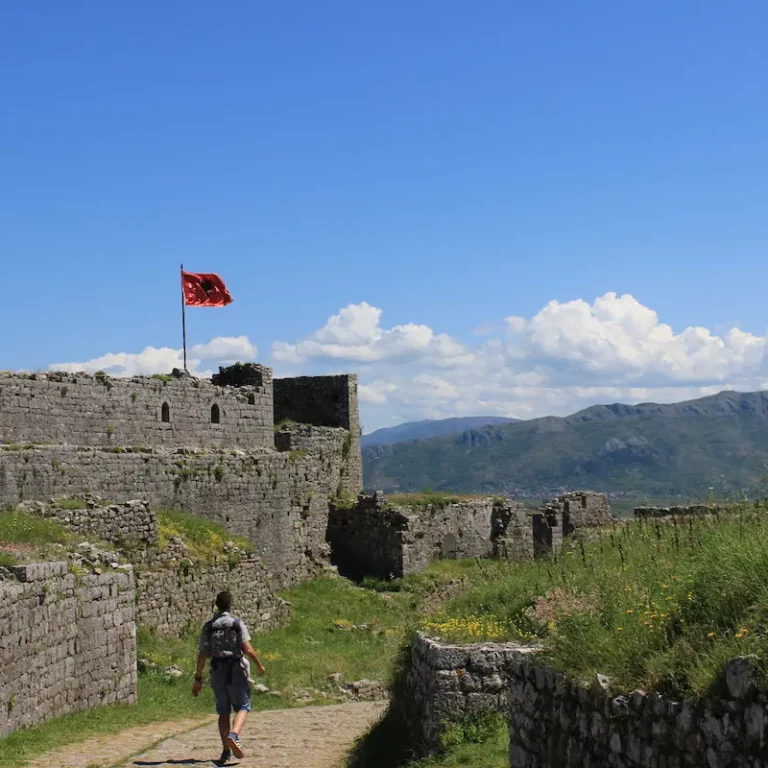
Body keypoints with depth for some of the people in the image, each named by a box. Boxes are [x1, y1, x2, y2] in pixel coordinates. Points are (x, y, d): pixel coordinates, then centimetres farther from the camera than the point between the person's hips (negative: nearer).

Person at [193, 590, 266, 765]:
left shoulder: (208, 626, 2)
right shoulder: (238, 623, -5)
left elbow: (202, 655, -3)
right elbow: (248, 649, -12)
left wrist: (198, 679, 1)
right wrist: (259, 665, 4)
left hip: (217, 673, 3)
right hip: (236, 672, -3)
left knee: (223, 712, 13)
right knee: (243, 707, 7)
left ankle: (226, 750, 9)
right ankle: (233, 736, -20)